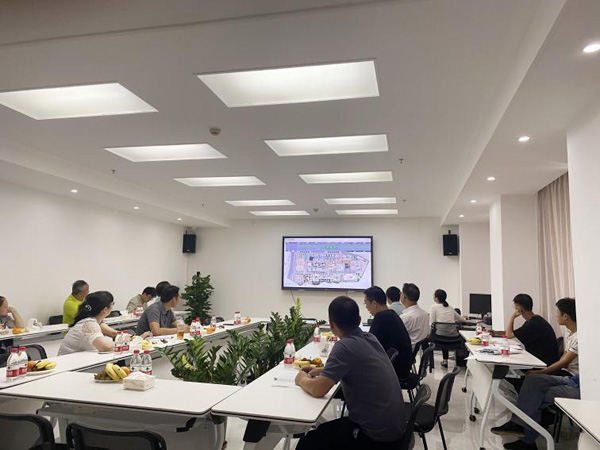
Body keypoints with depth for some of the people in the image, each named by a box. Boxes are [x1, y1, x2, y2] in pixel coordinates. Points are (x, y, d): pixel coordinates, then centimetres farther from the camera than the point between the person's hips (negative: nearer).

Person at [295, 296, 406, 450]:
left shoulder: (345, 346, -22)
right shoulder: (370, 338, 3)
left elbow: (317, 390, -22)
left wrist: (302, 379, -1)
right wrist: (322, 371, 15)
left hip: (377, 434, -8)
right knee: (323, 431, 25)